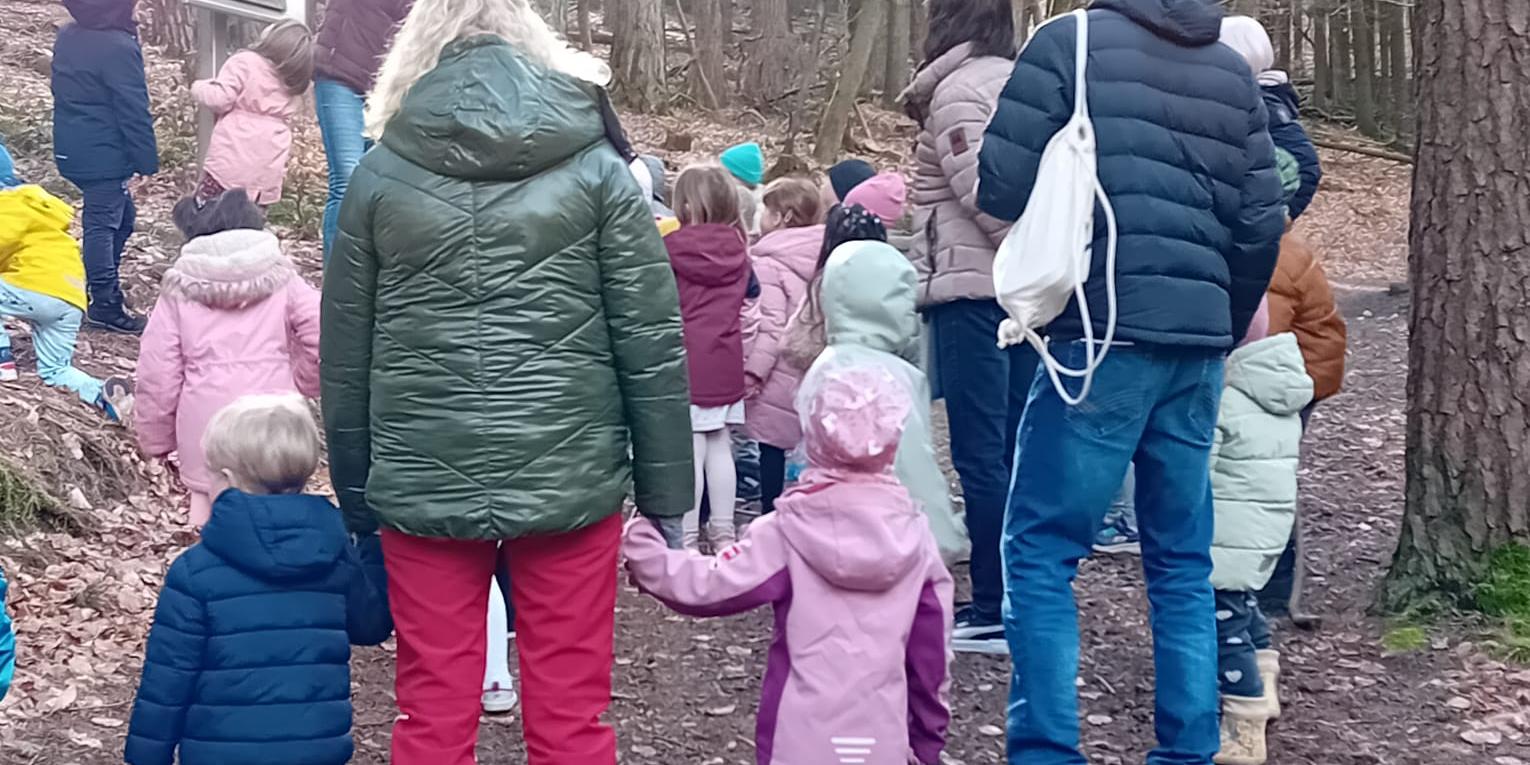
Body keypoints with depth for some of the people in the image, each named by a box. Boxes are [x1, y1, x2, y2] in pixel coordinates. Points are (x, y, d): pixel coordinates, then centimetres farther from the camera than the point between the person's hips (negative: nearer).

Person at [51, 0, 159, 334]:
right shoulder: (118, 48, -20)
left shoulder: (67, 37, 8)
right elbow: (134, 112, -18)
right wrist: (147, 160, -11)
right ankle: (104, 306, 3)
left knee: (122, 216, 20)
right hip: (104, 155, -9)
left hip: (72, 150, 9)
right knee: (104, 223, -3)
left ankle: (104, 287, 27)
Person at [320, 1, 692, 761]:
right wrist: (665, 492, 5)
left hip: (423, 487, 1)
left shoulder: (381, 173, 4)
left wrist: (356, 494, 16)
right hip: (567, 481, -1)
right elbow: (651, 343, -2)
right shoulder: (594, 167, 1)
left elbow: (345, 351, 7)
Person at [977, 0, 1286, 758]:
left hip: (1101, 335, -5)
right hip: (1197, 346, 5)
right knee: (1183, 563, 13)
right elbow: (1262, 223, 10)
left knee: (1040, 551, 1)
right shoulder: (1233, 71, 14)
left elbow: (1000, 186, -6)